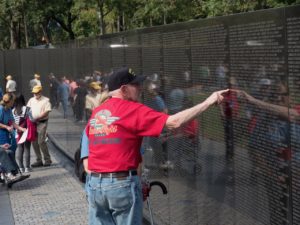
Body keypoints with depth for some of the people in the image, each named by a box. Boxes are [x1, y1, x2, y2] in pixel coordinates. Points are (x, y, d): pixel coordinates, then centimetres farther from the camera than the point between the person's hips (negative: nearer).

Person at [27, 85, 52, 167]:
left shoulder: (45, 100, -3)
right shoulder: (31, 100, 16)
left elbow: (47, 112, -11)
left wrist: (37, 118, -18)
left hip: (42, 123, -6)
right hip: (33, 123, 6)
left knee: (41, 141, -12)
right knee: (34, 142, 6)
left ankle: (47, 160, -1)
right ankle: (39, 160, 14)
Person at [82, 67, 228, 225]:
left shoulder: (96, 113, 10)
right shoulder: (132, 109, -11)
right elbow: (174, 122, -19)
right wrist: (207, 102, -15)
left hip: (94, 183, 6)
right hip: (122, 183, -6)